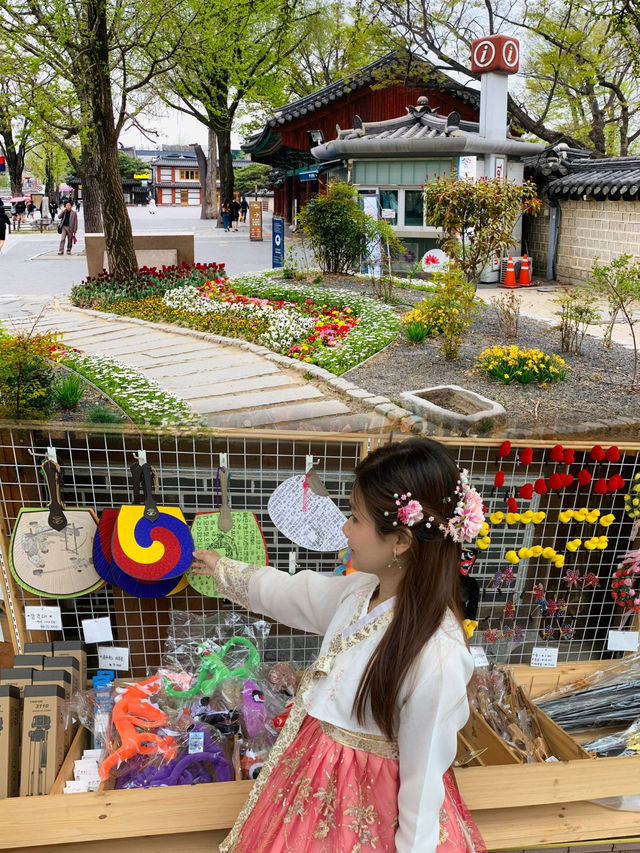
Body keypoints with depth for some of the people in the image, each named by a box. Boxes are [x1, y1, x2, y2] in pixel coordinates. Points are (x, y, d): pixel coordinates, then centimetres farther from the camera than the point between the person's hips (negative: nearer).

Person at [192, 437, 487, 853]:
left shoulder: (436, 655, -34)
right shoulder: (361, 591, -11)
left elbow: (425, 773, -23)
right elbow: (287, 592, 8)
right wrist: (225, 570, 21)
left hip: (369, 808, -6)